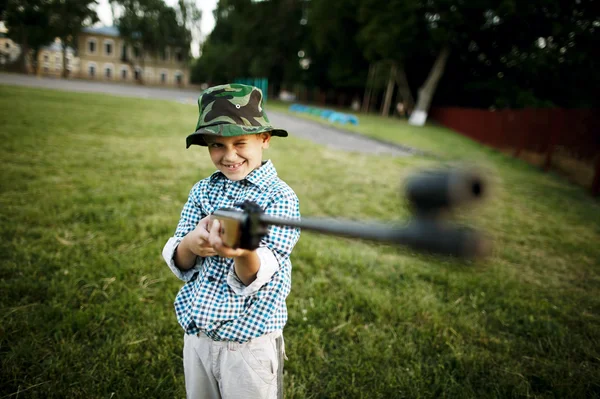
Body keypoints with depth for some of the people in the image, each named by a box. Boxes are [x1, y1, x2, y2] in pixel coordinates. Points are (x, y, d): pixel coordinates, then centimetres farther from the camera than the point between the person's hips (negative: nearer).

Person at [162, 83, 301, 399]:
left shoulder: (280, 196, -15)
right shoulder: (202, 191, 0)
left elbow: (254, 277, -23)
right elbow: (178, 264, -3)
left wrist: (243, 253, -45)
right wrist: (189, 245, -26)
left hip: (248, 340, -4)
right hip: (196, 332, 5)